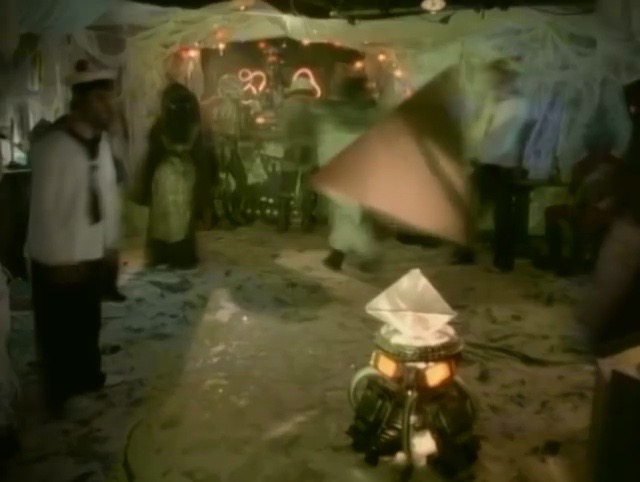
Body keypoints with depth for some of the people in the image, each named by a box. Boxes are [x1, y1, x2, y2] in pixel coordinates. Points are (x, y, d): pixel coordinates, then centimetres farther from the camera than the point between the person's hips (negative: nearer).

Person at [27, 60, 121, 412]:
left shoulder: (101, 142, 3)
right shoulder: (51, 147, -18)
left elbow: (108, 192, 5)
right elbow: (44, 209, -17)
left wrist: (111, 242, 5)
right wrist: (60, 260, -15)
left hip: (92, 254, 6)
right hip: (58, 260, -6)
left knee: (88, 323, 19)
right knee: (58, 330, 11)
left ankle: (88, 376, 40)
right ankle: (60, 391, 31)